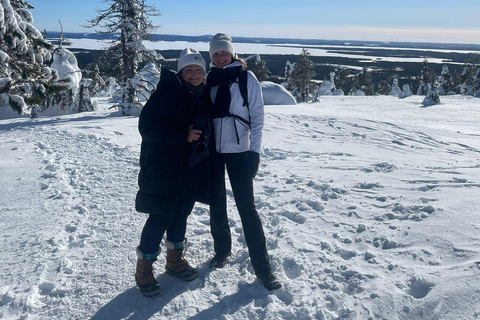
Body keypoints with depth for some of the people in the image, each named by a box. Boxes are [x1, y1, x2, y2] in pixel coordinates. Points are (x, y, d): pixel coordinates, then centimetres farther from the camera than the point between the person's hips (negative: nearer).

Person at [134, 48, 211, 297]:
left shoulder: (203, 96, 9)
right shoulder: (166, 92, -14)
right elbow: (146, 126, -22)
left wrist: (201, 142, 3)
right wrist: (183, 135, -25)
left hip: (189, 169, 7)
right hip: (161, 170, -7)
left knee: (181, 213, 16)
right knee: (160, 218, -2)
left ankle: (174, 260, 34)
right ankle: (144, 268, 16)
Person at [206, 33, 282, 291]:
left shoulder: (246, 78, -2)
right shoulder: (208, 79, 9)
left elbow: (257, 115, -4)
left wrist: (254, 150, -11)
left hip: (239, 151, -4)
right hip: (212, 151, 4)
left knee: (246, 207, -5)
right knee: (216, 204, 11)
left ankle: (262, 268, 3)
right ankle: (222, 249, 33)